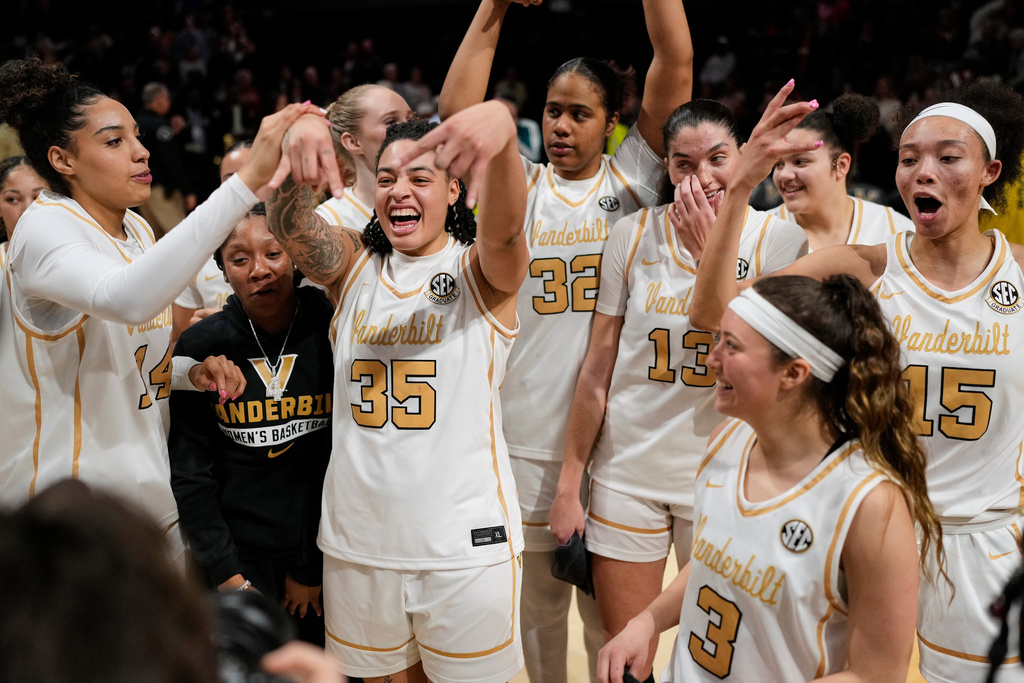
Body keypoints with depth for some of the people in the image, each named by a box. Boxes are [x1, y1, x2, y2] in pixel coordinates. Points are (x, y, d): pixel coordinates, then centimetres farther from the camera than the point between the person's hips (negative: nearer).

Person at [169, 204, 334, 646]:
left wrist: (312, 569, -6)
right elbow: (189, 469, -1)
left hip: (322, 553, 0)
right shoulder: (201, 345, -3)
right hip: (238, 555, 0)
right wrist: (227, 575, -9)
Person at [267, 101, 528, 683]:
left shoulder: (481, 270, -3)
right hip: (357, 543, 3)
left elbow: (505, 227, -25)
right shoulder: (353, 265, 6)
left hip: (466, 547, -3)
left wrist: (503, 130, -47)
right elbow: (290, 225, -13)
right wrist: (299, 150, -36)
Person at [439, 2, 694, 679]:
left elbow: (677, 64, -7)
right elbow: (457, 112, -8)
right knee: (540, 601, 13)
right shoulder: (521, 187, 6)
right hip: (530, 437, 1)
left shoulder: (632, 179, 2)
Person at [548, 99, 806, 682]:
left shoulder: (779, 239, -6)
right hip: (626, 472, 1)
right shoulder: (635, 234, -2)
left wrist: (707, 248, -19)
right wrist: (569, 483, 3)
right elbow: (599, 368, 2)